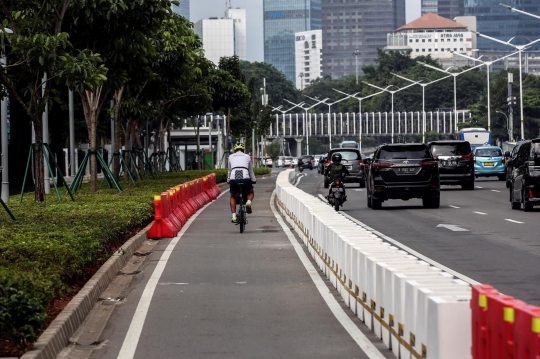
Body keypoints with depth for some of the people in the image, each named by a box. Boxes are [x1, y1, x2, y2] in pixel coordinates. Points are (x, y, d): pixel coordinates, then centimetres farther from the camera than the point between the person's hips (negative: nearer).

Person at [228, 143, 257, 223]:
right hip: (245, 178, 0)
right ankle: (248, 202, -5)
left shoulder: (231, 157, 22)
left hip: (233, 178, 0)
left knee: (233, 197, 22)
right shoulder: (247, 157, 22)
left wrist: (228, 180, 43)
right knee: (251, 192, 27)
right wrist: (254, 180, 42)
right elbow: (251, 171, 29)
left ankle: (234, 217, 11)